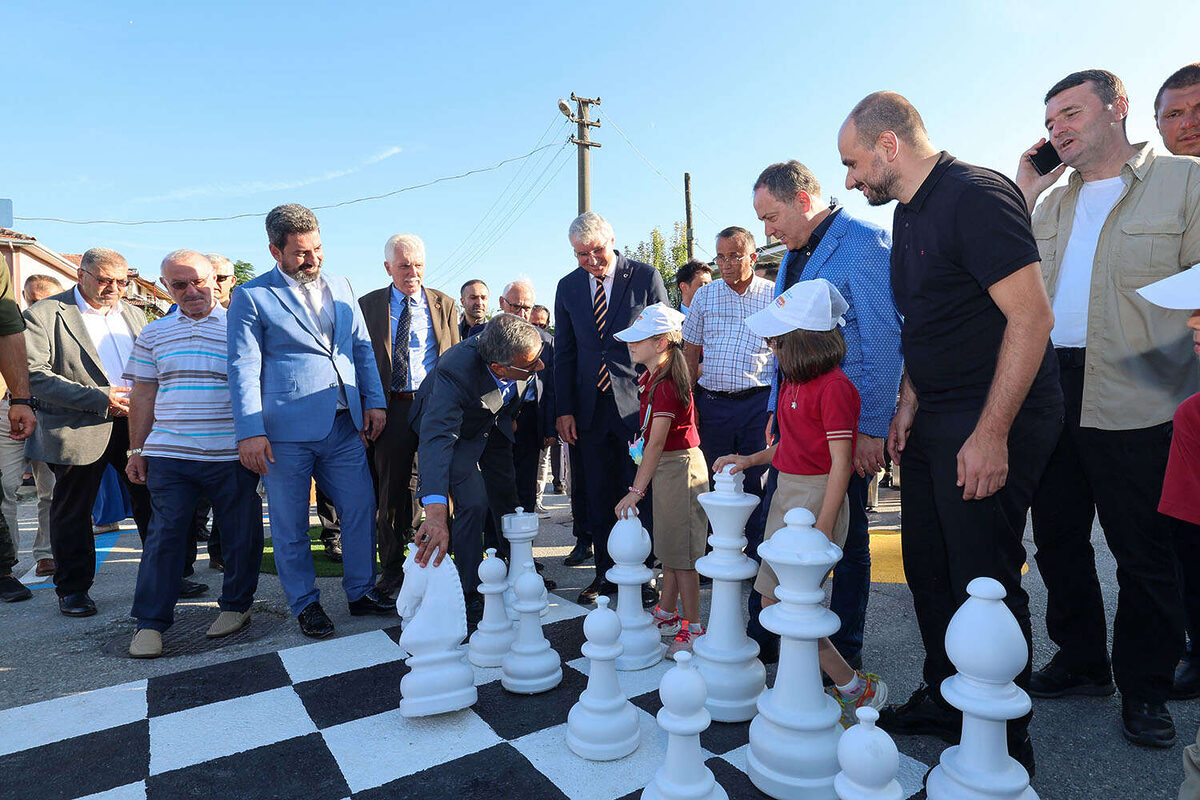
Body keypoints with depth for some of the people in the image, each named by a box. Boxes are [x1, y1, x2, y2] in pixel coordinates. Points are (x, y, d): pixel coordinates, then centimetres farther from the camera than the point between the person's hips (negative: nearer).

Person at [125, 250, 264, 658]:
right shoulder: (153, 334, 12)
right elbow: (143, 395, 15)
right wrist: (136, 450, 12)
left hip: (231, 455, -2)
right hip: (169, 455, 2)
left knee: (239, 535, 6)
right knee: (164, 535, 4)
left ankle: (236, 606, 24)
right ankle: (150, 622, 15)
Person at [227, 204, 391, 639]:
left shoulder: (340, 287, 14)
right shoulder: (251, 297, -1)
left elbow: (363, 348, 16)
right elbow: (243, 368, -5)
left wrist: (374, 401, 6)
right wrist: (250, 431, -12)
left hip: (344, 425, 4)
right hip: (287, 431, -4)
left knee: (361, 508, 8)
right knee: (291, 525, 7)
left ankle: (361, 592, 24)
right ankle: (305, 603, 24)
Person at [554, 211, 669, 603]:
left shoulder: (646, 277, -1)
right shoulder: (568, 286, 9)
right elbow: (564, 353, 11)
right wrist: (565, 409, 4)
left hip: (637, 404, -3)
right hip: (590, 406, 3)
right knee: (599, 496, 10)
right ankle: (606, 573, 23)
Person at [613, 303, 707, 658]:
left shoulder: (668, 383, -21)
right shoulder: (650, 378, 9)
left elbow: (657, 442, -25)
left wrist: (636, 490, -26)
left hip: (681, 466, -10)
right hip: (664, 467, 10)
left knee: (682, 550, -2)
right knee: (667, 545, 18)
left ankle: (693, 628, 9)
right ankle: (667, 614, 31)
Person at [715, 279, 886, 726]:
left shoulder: (834, 386, -16)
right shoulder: (793, 382, 12)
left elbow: (840, 462, -18)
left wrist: (822, 527, -20)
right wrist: (749, 460, 13)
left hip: (817, 498, -9)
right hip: (786, 493, 9)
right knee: (772, 601, 11)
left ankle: (856, 689, 14)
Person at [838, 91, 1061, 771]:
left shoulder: (976, 194, -13)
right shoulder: (909, 213, 15)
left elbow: (1032, 316, -20)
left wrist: (991, 435, -21)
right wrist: (909, 405, 11)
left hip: (992, 424, -9)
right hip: (933, 423, 9)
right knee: (929, 570, 15)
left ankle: (1004, 745, 18)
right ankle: (944, 705, 32)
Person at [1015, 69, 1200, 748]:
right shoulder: (1052, 202, 17)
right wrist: (1026, 190, 8)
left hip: (1134, 400, -5)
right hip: (1049, 392, 6)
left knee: (1142, 550, 6)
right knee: (1058, 537, 14)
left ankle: (1145, 688, 25)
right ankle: (1081, 663, 31)